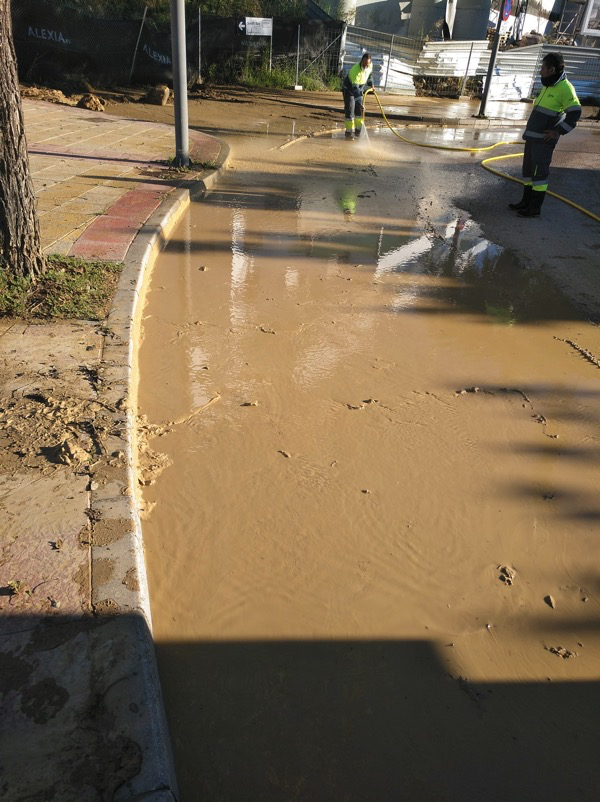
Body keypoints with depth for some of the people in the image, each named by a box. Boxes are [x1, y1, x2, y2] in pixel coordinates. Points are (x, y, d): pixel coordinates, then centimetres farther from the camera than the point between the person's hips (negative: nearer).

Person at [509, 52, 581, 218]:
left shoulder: (565, 88, -14)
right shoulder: (549, 85, 13)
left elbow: (575, 113, -16)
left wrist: (558, 131, -17)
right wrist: (530, 130, 17)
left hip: (544, 140, -9)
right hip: (533, 136, 9)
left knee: (539, 171, -5)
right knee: (528, 168, 14)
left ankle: (535, 207, 0)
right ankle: (526, 201, 24)